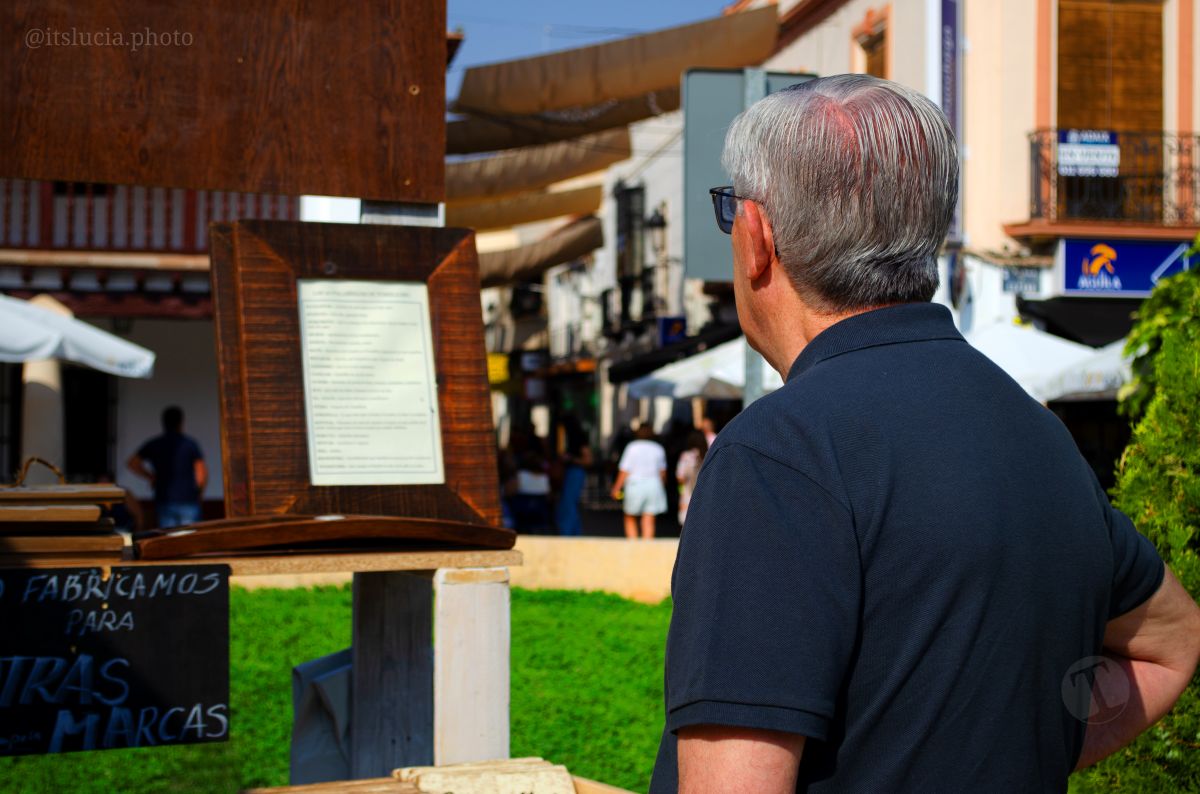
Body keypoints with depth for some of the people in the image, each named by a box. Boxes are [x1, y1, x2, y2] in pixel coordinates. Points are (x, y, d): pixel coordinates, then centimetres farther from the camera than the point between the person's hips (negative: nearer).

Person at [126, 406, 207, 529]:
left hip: (164, 501, 2)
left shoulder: (154, 444, 5)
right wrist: (198, 492, 9)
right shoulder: (190, 444, -2)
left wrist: (150, 476, 12)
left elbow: (132, 463, 0)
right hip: (188, 500, -2)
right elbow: (202, 472, -6)